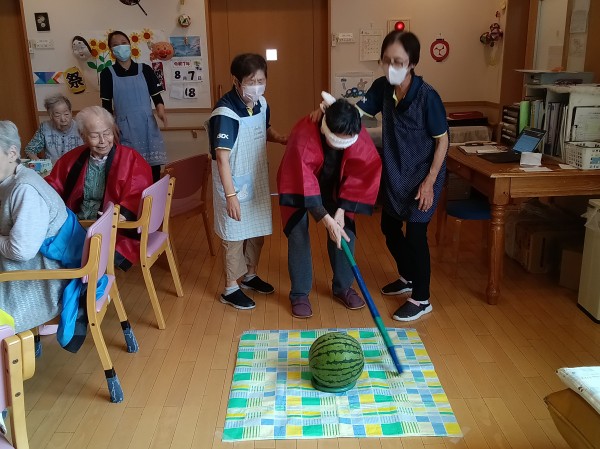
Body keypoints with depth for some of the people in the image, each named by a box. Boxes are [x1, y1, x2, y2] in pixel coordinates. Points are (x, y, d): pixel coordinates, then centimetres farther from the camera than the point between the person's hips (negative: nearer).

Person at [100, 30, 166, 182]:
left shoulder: (145, 69, 7)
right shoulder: (108, 73, 4)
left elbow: (156, 95, 6)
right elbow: (106, 105, 6)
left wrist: (160, 109, -15)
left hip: (148, 126, 1)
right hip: (125, 128, -1)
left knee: (154, 167, -1)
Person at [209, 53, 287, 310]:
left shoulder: (261, 103, -2)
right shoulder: (225, 112, -25)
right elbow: (222, 157, -27)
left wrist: (282, 139, -3)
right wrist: (230, 194, -30)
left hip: (257, 181, 7)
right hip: (234, 184, -7)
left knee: (258, 231, 19)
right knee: (235, 235, 5)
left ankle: (250, 275, 40)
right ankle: (230, 288, 21)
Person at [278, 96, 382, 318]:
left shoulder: (358, 135, -28)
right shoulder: (303, 135, -40)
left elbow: (361, 175, -21)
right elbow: (305, 184, -42)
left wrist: (341, 210, -27)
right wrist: (327, 221, -46)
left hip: (334, 186, 3)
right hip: (300, 185, -3)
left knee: (345, 231, -2)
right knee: (298, 232, -11)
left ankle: (343, 287, 15)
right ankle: (299, 294, 3)